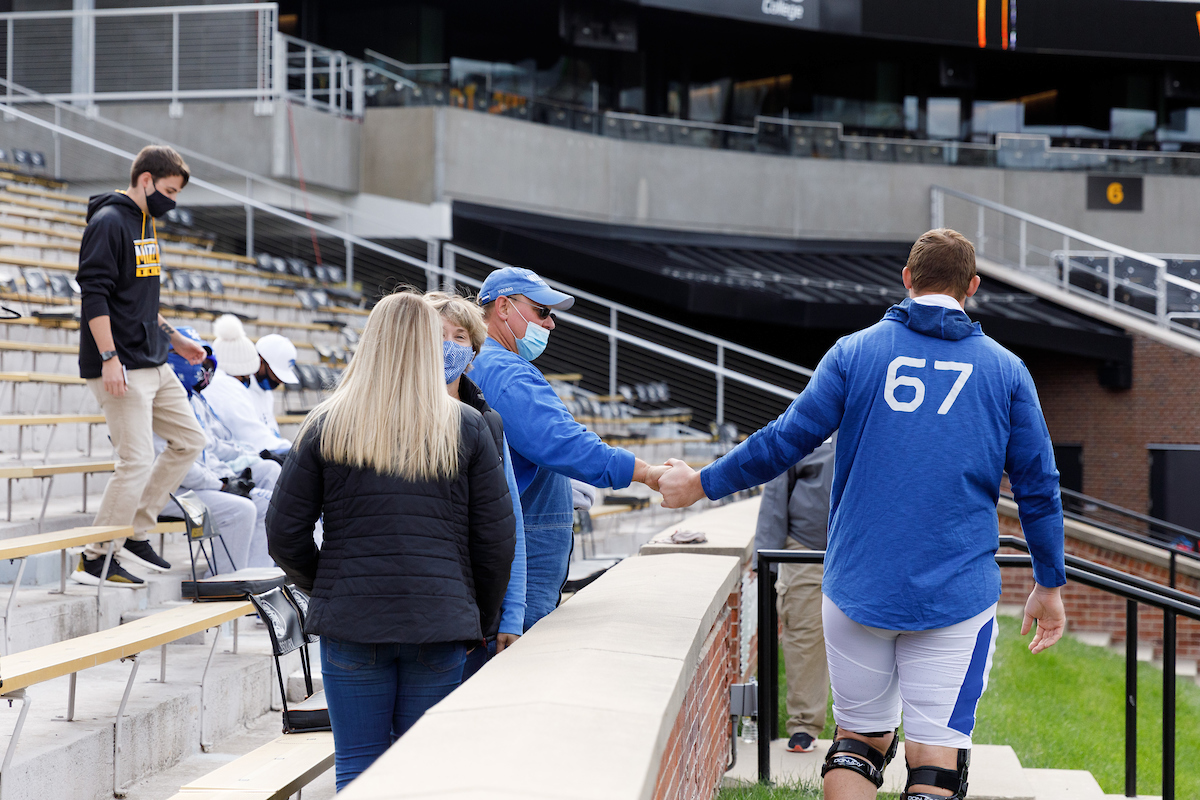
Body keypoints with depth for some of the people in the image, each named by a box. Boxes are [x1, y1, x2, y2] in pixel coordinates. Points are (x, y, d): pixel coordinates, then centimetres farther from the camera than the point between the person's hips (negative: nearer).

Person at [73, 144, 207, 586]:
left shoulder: (146, 225, 16)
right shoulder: (108, 223, -14)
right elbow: (94, 296, -20)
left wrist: (174, 339, 23)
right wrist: (109, 358, -24)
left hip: (154, 366, 10)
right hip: (121, 368, -10)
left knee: (189, 440, 12)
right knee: (137, 462, -10)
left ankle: (134, 533, 17)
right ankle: (95, 559, 1)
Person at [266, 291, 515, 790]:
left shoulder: (327, 426, 0)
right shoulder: (468, 428, 0)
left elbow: (284, 534, 0)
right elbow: (496, 539, 1)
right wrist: (483, 619, 15)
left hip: (350, 620, 0)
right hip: (440, 622, 0)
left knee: (357, 766, 8)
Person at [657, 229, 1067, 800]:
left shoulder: (855, 352, 2)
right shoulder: (1006, 370, 5)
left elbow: (784, 441, 3)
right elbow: (1038, 487, 6)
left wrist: (700, 484, 16)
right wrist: (1049, 586, 16)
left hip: (858, 587, 1)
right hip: (958, 596, -1)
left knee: (860, 735, 15)